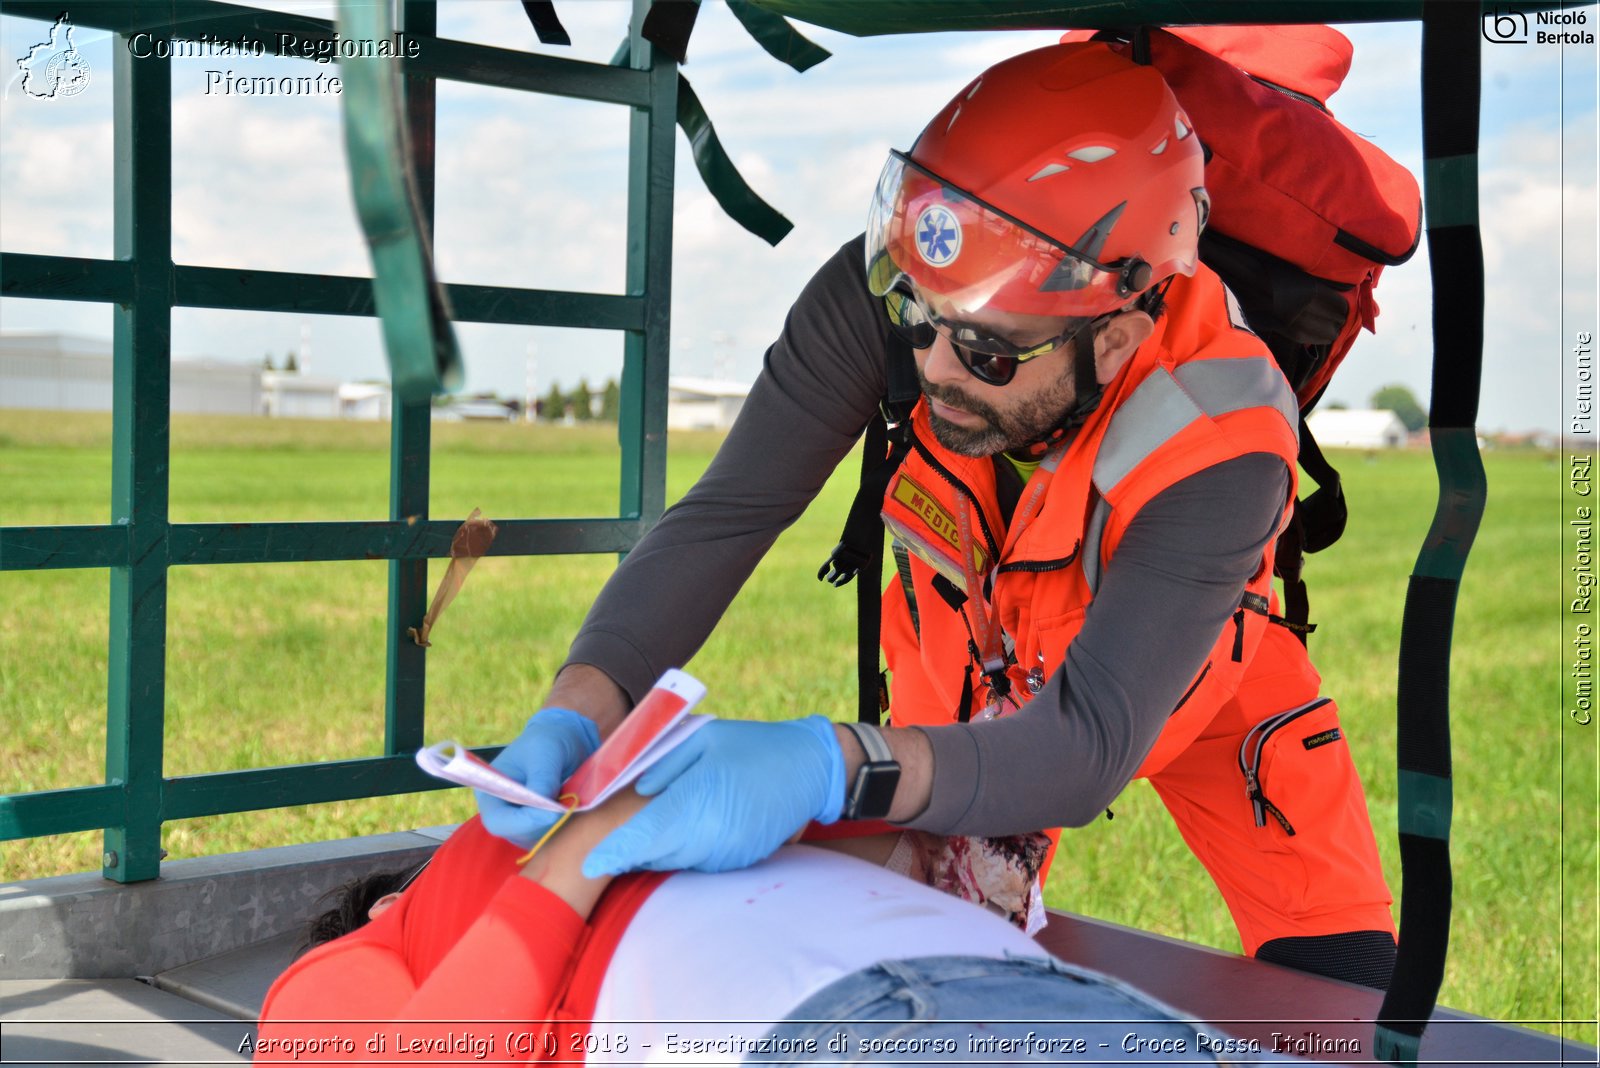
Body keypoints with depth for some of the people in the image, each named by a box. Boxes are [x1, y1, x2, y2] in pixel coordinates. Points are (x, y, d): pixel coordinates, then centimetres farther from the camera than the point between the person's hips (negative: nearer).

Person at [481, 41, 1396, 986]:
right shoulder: (883, 292, -35)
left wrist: (828, 768, -66)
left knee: (1343, 980, -6)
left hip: (1187, 669, -2)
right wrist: (577, 715, -46)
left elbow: (1088, 747, -49)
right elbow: (725, 515, -31)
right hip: (967, 658, 2)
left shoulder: (1221, 454, -43)